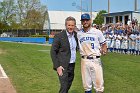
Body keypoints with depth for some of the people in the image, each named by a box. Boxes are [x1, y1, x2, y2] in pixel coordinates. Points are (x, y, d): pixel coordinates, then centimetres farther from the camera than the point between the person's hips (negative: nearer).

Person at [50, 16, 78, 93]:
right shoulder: (59, 36, -12)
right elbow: (53, 52, -11)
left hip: (72, 65, 6)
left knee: (68, 86, 16)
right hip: (63, 66, -6)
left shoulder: (76, 35, 5)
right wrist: (57, 66, -16)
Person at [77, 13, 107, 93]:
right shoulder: (78, 34, 8)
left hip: (96, 60, -2)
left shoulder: (97, 32, 0)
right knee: (86, 84, 10)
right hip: (84, 60, 2)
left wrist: (104, 50, -13)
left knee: (98, 82, -3)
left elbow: (103, 44, 4)